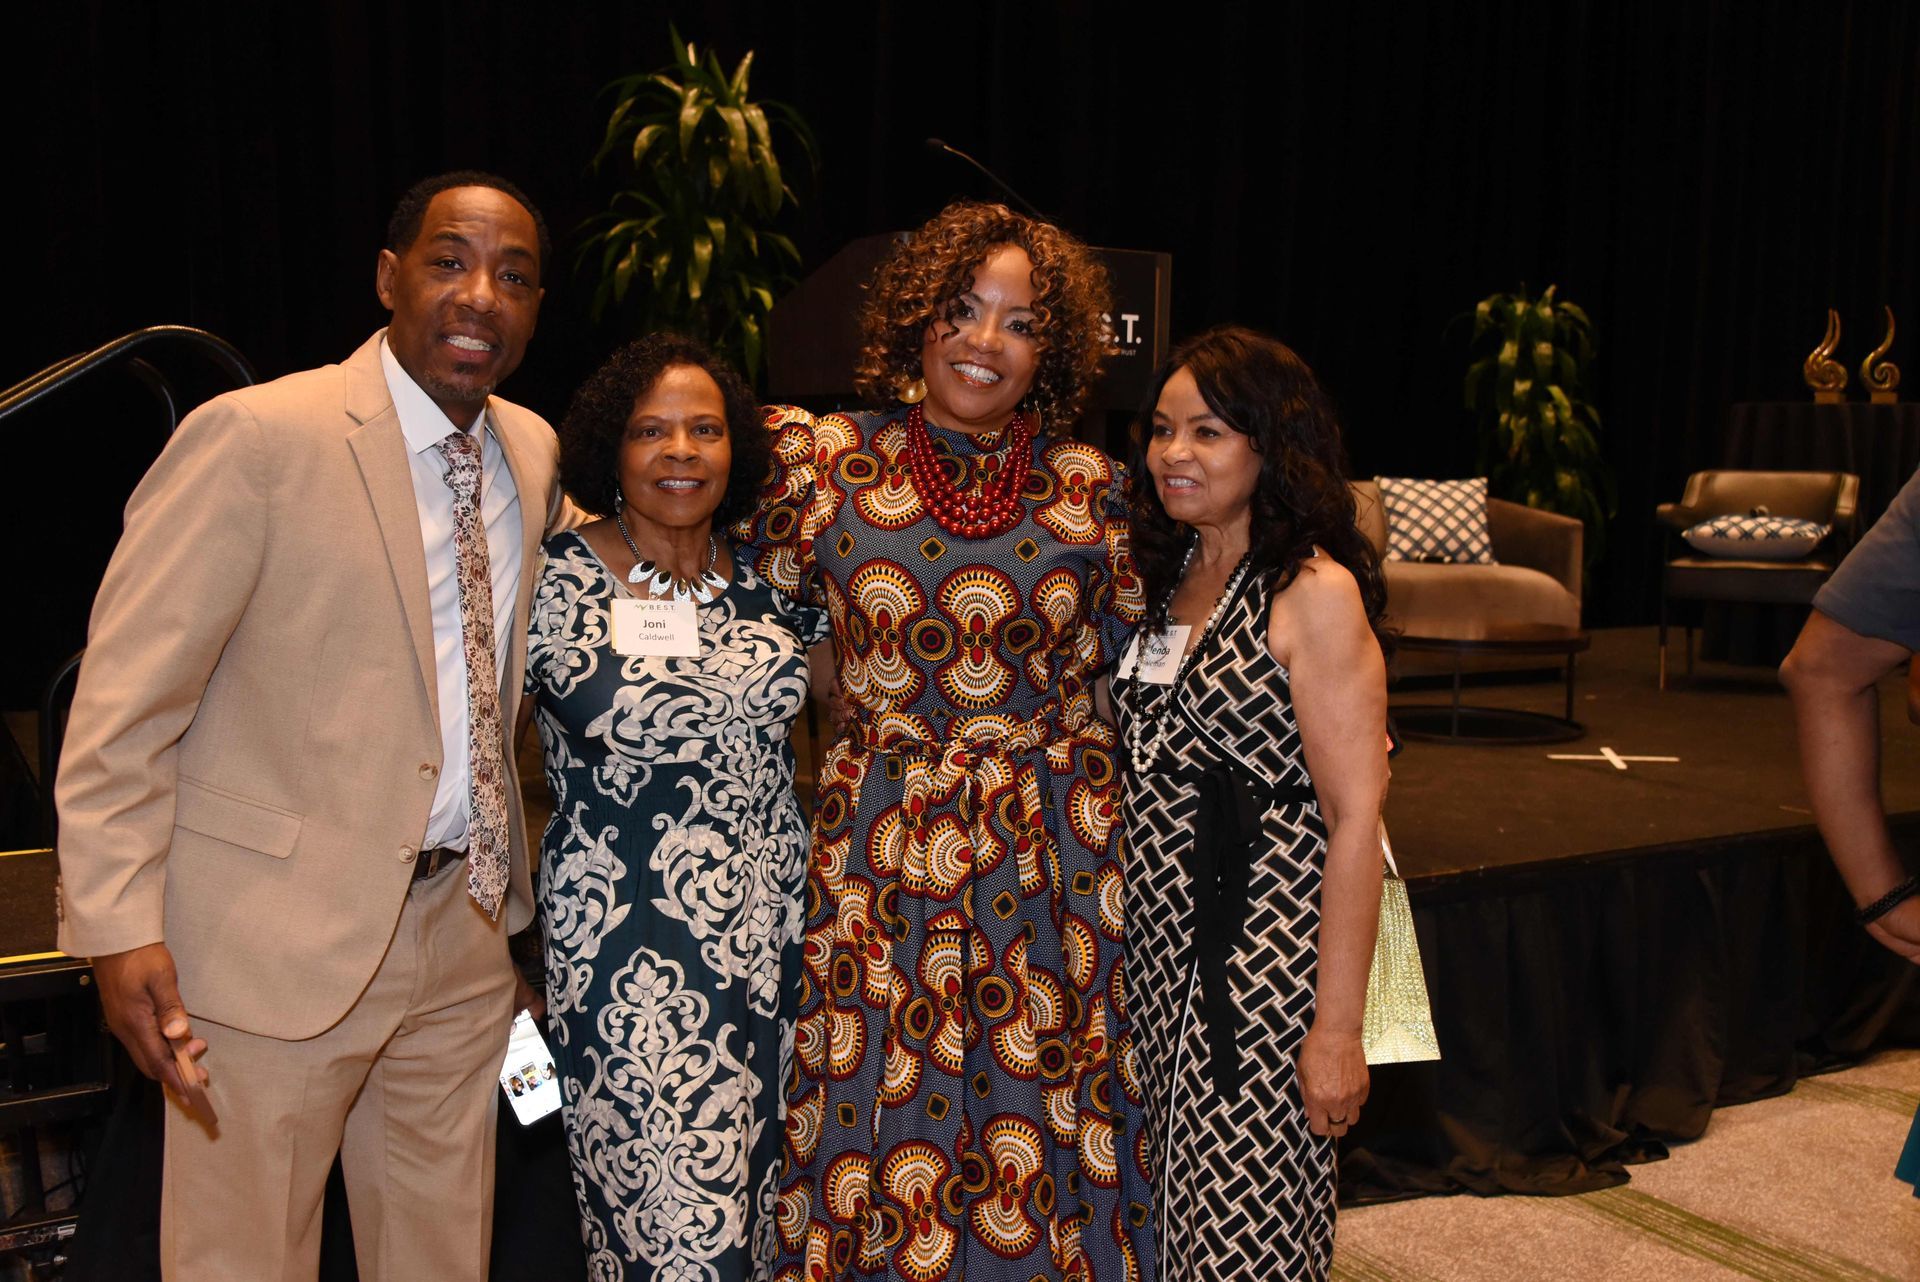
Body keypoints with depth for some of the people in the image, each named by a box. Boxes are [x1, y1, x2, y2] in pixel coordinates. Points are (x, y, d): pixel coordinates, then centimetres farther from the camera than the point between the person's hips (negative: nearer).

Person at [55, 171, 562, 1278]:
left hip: (462, 931, 6)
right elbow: (125, 701, -14)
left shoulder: (534, 452, 6)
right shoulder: (256, 438, -14)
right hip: (282, 939, -6)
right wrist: (120, 926, -19)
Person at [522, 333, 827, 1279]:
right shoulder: (555, 580, -6)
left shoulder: (766, 580, 4)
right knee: (654, 1185, 0)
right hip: (624, 944, -3)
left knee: (746, 1171, 13)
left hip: (768, 932, 4)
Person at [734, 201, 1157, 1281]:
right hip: (879, 845, 0)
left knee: (1041, 1120, 10)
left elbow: (1135, 661, 10)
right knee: (877, 1113, 10)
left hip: (1048, 846, 0)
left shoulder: (1092, 487, 0)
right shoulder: (827, 460, 0)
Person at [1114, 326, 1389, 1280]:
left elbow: (1355, 818, -16)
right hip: (1161, 949, 7)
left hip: (1266, 952, -7)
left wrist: (1339, 1026, -17)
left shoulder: (1313, 591, -12)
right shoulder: (1170, 578, 10)